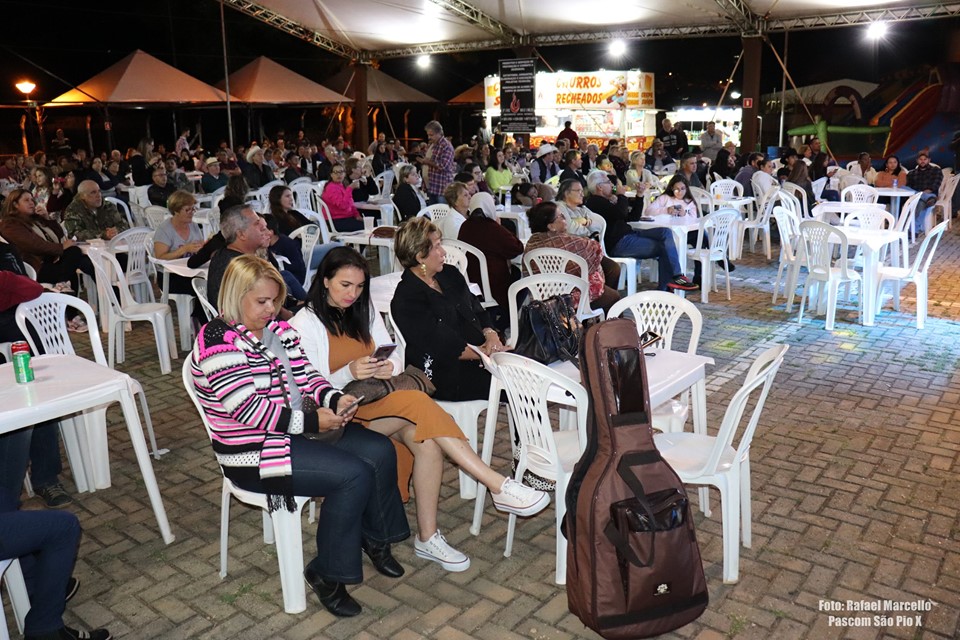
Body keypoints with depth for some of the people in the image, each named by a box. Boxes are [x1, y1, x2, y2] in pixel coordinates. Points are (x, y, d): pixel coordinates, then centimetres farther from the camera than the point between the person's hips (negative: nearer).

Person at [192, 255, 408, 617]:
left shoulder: (278, 330, 9)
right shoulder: (218, 342, -16)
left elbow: (305, 377, 9)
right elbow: (247, 407, -24)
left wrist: (335, 399, -12)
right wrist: (311, 421, -26)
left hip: (297, 429, 9)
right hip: (253, 452, -8)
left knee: (381, 452, -3)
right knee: (354, 474, -22)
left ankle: (375, 539, 20)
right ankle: (327, 574, -4)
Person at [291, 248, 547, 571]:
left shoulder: (365, 311, 16)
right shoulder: (304, 324, -2)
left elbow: (395, 358, 10)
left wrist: (388, 368, -14)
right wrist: (349, 373, -28)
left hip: (377, 405, 6)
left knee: (426, 441, -28)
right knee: (416, 402, -31)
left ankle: (428, 536, -17)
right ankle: (500, 487, -32)